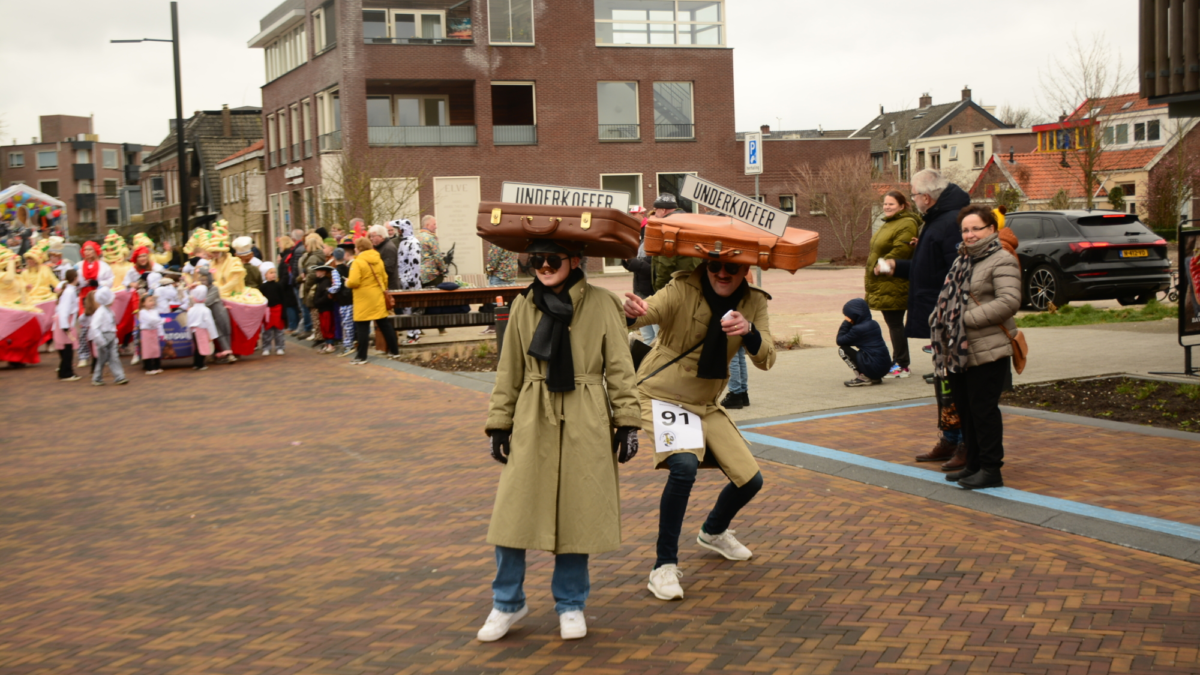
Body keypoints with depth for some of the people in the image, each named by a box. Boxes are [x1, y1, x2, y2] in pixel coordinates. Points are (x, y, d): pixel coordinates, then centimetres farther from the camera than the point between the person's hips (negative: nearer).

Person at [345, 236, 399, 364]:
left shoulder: (357, 262, -15)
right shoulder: (378, 260, 9)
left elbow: (354, 282, -21)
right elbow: (384, 278, 15)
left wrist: (347, 282, 0)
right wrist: (384, 289, 28)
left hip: (364, 300, -7)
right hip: (378, 298, 7)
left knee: (361, 328, -2)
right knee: (384, 324, 14)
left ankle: (361, 356, -2)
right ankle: (394, 351, 19)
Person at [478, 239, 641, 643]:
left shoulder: (601, 303, -2)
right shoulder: (524, 307, 5)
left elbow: (619, 368, 0)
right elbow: (509, 372, 10)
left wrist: (627, 424, -4)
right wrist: (499, 425, 7)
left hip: (585, 426, -2)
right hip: (533, 423, 2)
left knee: (577, 514, 6)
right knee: (513, 513, 0)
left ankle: (571, 604, 23)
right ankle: (507, 604, 17)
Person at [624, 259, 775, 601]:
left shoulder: (753, 302, -5)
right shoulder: (683, 289, -21)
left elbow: (766, 360, -14)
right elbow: (649, 311, -39)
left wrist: (749, 331, -36)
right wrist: (632, 313, -64)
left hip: (706, 404, 6)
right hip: (664, 396, -6)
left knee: (750, 479, 6)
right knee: (684, 465, -31)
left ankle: (714, 532, 40)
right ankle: (665, 566, -19)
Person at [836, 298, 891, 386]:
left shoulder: (858, 329, -15)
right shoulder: (873, 324, 12)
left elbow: (840, 341, -4)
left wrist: (846, 323, 0)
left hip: (873, 368, -9)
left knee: (842, 349, -2)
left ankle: (862, 378, -2)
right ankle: (875, 378, 17)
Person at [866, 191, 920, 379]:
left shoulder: (906, 225, -14)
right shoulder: (889, 224, 20)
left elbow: (900, 252, -24)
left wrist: (880, 266, -18)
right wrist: (870, 276, 15)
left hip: (894, 285, -10)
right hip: (883, 284, 10)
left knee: (895, 324, -6)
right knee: (892, 323, 13)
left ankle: (901, 365, -1)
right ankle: (899, 362, 19)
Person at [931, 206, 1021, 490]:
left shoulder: (1002, 261, -8)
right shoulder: (962, 261, 20)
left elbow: (1009, 302, -20)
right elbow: (949, 298, 27)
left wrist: (967, 319, -20)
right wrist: (940, 318, 6)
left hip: (987, 352, -8)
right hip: (958, 351, 8)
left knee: (984, 410, -5)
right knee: (965, 410, 13)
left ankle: (991, 469, 3)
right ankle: (974, 464, 23)